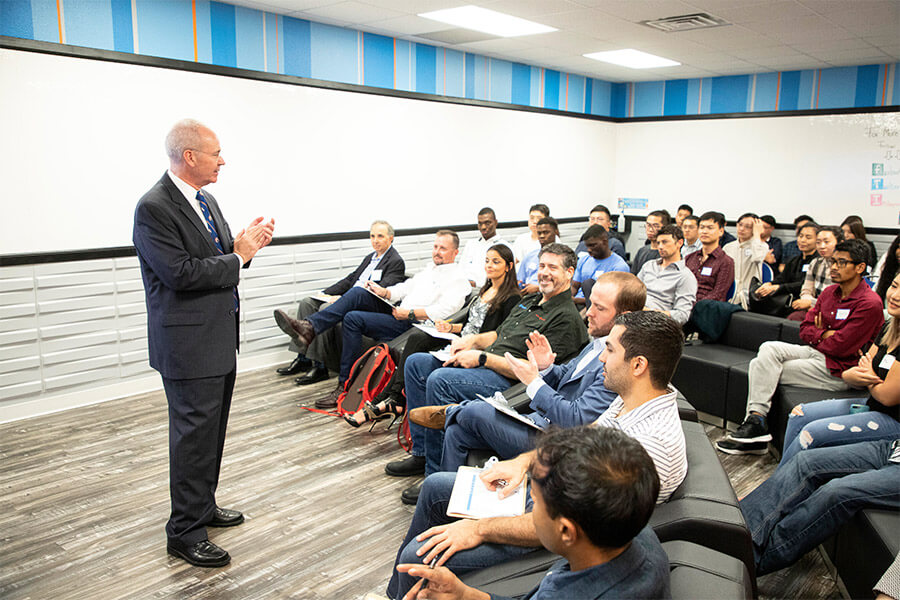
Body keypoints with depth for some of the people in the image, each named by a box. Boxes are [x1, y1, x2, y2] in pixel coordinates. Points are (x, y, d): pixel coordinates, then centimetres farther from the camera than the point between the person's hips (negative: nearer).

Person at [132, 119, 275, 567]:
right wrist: (238, 257, -16)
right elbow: (180, 273, -23)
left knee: (212, 431, 19)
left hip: (220, 337, 9)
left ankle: (202, 506, 36)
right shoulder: (154, 208, -17)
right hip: (188, 343, -9)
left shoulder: (205, 200, 11)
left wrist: (243, 243, -2)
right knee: (194, 436, -1)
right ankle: (185, 531, 14)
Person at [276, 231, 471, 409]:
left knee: (353, 319, -21)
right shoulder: (430, 268, 25)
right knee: (358, 293, -12)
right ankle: (309, 328, -21)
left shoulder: (457, 278, -3)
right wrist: (383, 292, 2)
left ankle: (345, 385, -15)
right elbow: (405, 287, 21)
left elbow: (442, 311, -18)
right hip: (399, 312, 8)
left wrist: (409, 313, -19)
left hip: (414, 324, -8)